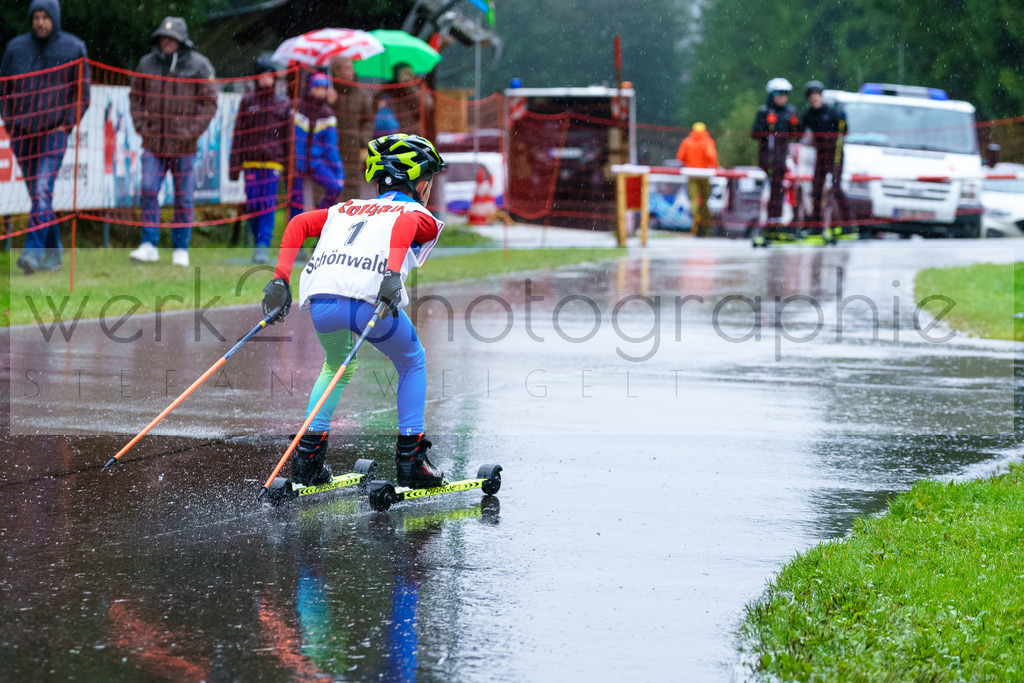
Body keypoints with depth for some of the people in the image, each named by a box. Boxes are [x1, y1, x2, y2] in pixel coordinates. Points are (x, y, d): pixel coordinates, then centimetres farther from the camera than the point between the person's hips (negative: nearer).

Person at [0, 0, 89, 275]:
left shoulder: (74, 48, 1)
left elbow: (82, 94, 7)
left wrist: (67, 123, -3)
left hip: (54, 133, -3)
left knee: (42, 192, -17)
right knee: (38, 195, 8)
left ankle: (33, 251, -24)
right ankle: (53, 254, 17)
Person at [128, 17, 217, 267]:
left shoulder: (199, 66, -2)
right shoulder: (147, 64, 6)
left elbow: (209, 102, 0)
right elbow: (136, 96, 17)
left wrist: (191, 131, -9)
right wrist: (141, 125, 3)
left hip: (184, 145, -2)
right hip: (153, 142, 2)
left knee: (183, 197, 2)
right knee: (148, 191, -7)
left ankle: (181, 249, 11)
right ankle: (149, 245, -2)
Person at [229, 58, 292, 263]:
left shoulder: (283, 105, 9)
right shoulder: (247, 101, 9)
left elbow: (288, 136, 11)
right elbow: (239, 133, 8)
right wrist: (234, 164, 2)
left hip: (273, 162, -1)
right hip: (251, 161, 1)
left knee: (268, 205, -9)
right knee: (252, 204, -2)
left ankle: (262, 247, -11)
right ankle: (259, 241, 16)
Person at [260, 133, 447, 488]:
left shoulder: (347, 209, 35)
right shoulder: (420, 215, 21)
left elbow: (299, 223, 19)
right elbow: (405, 224, -5)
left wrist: (280, 281, 14)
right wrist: (394, 274, -19)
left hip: (321, 300, 4)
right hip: (369, 296, -4)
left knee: (338, 368, 33)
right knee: (412, 364, 24)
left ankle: (308, 457, 23)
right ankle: (411, 459, 15)